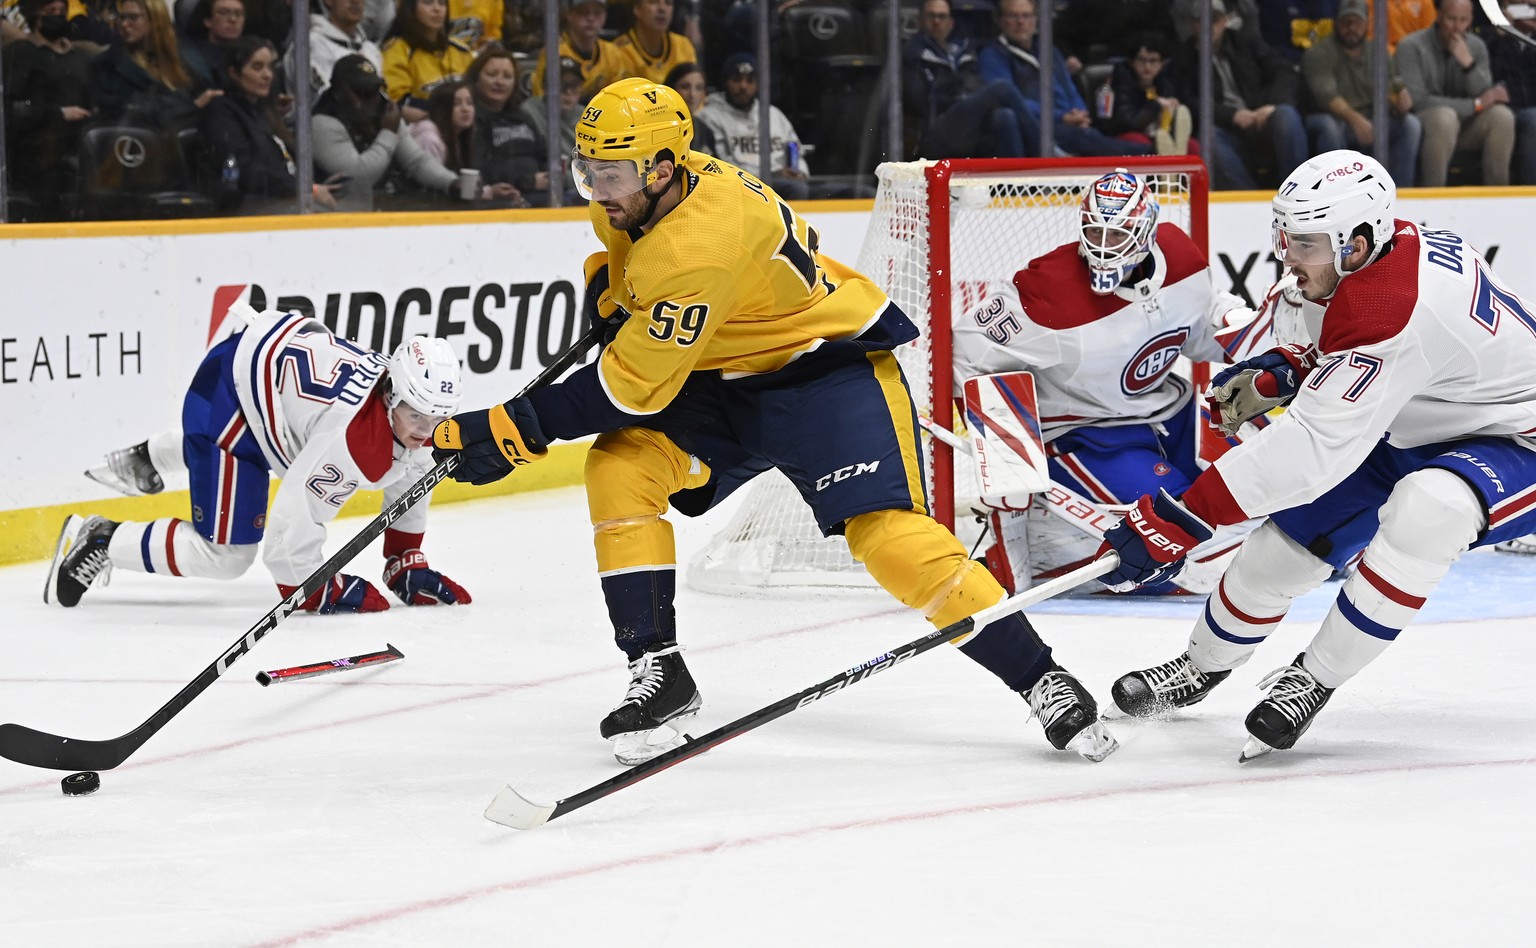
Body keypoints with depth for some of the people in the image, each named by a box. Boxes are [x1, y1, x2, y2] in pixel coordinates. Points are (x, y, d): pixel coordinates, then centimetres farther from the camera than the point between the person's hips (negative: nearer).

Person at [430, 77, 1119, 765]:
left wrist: (518, 427, -30)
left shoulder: (702, 243, -35)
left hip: (830, 366, -9)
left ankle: (1039, 678, -11)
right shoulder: (634, 193, -8)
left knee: (887, 532, -23)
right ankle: (659, 673, -7)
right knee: (619, 467, -13)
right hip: (722, 378, 9)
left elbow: (632, 388, -32)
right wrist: (610, 291, 1)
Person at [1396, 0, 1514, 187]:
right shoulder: (1412, 47, -12)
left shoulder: (1476, 47, 4)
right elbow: (1417, 101, -20)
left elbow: (1484, 97, -4)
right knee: (1445, 116, -37)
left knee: (1501, 115, -22)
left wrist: (1468, 63, -22)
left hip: (1465, 125, 5)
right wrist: (1476, 104, -16)